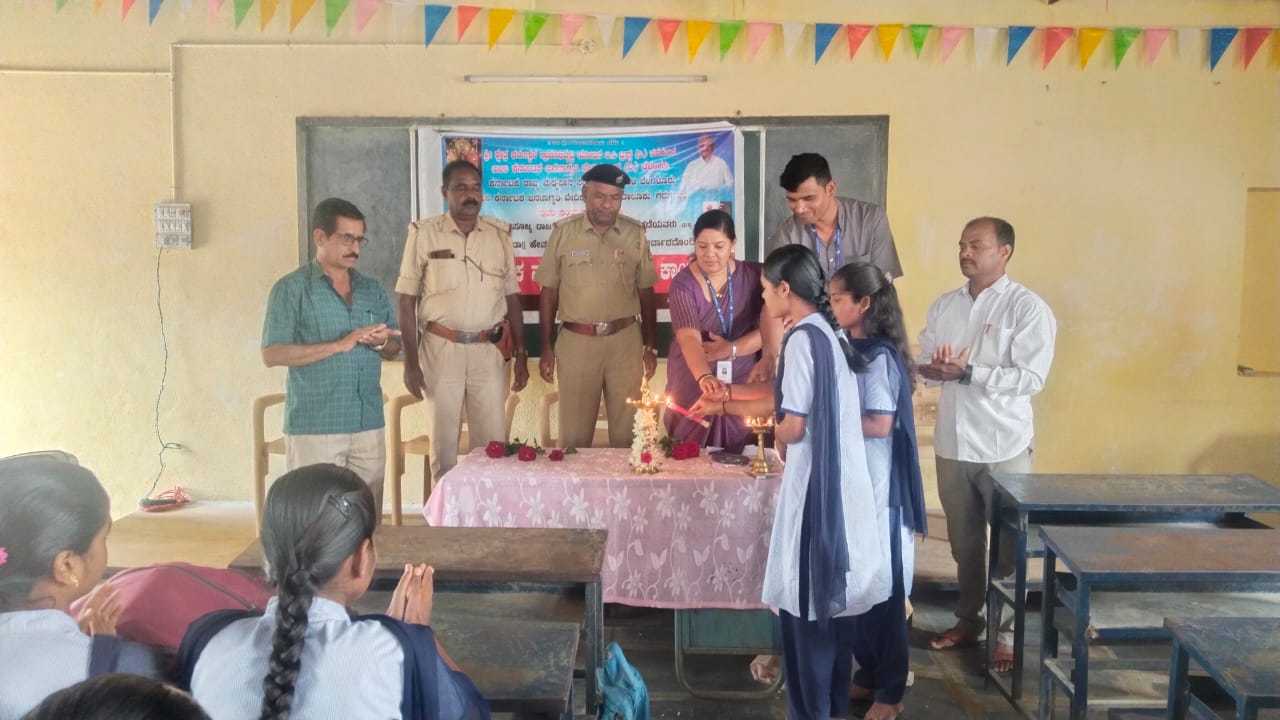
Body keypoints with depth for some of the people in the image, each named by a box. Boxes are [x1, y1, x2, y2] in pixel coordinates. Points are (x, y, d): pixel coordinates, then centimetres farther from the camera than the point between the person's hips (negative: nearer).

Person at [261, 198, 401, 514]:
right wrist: (339, 345, -18)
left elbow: (394, 350, 18)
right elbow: (272, 354, -11)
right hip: (314, 428, -5)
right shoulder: (291, 289, -1)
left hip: (369, 425, 5)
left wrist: (382, 342, -6)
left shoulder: (372, 289, 14)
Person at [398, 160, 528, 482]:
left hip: (489, 350, 2)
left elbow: (512, 298, 11)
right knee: (443, 443, 5)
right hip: (441, 348, -2)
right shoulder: (424, 233, -2)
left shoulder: (500, 234, 7)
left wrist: (521, 356, 7)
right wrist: (410, 362, -6)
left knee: (493, 443, 4)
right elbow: (407, 300, -1)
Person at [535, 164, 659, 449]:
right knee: (574, 435, 5)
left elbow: (646, 294, 10)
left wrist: (650, 347, 8)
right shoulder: (563, 233, 2)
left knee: (626, 430, 6)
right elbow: (548, 292, 5)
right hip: (576, 341, -1)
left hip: (625, 341, 1)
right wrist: (547, 349, 3)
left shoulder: (635, 235, 4)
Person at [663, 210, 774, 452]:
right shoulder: (683, 284, -9)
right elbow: (689, 339, -23)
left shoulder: (752, 275, -1)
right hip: (694, 384, -1)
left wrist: (731, 349, -15)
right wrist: (704, 377, -40)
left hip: (741, 385, 2)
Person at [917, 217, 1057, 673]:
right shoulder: (944, 306, 9)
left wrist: (967, 372, -24)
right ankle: (968, 620, 32)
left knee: (1007, 545, 7)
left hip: (1003, 446, -5)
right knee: (964, 541, 16)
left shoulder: (1028, 307, -8)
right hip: (952, 443, 5)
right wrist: (935, 367, -16)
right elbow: (922, 361, 8)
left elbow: (1031, 378, -17)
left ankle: (1006, 632, 21)